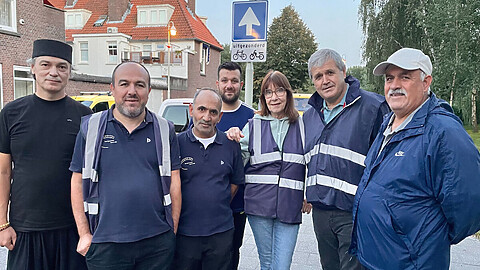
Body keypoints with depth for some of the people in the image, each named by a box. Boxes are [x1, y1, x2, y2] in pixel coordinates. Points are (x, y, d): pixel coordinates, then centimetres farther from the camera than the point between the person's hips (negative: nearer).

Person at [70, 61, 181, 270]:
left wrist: (173, 230, 1)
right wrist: (85, 234, 0)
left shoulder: (165, 130, 4)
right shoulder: (90, 128, 2)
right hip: (105, 243, 0)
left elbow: (174, 183, 4)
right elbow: (78, 183, 4)